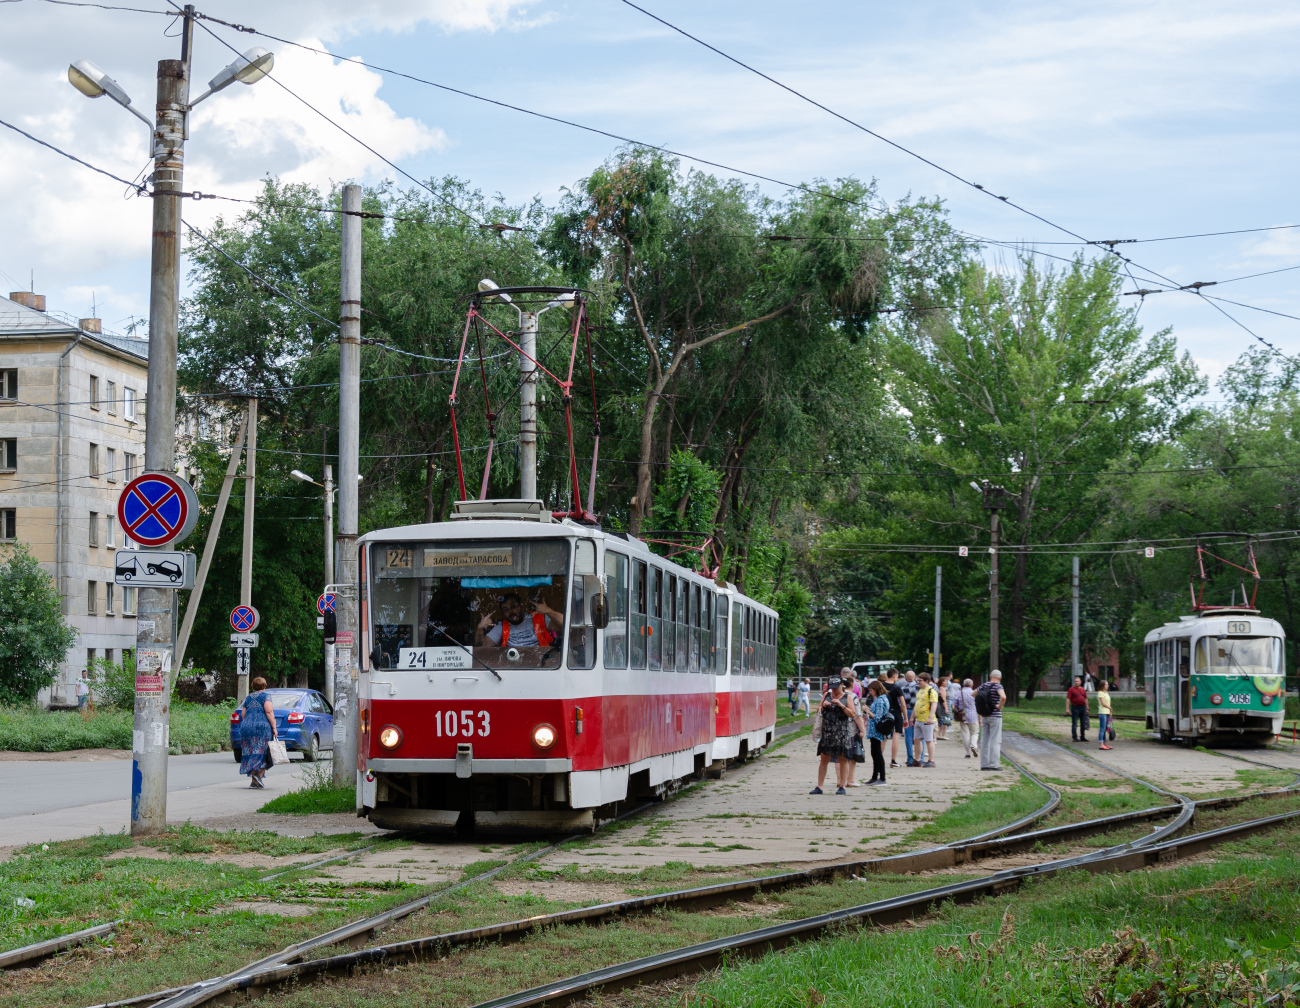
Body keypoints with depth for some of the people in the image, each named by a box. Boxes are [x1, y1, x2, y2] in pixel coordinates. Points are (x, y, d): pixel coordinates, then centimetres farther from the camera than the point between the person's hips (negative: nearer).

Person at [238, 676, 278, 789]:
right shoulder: (265, 696, 2)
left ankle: (253, 781, 3)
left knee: (250, 754, 6)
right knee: (262, 753, 0)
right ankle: (258, 775, -18)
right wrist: (274, 728, -11)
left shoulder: (248, 698, 18)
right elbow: (269, 712, -10)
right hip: (262, 728, -5)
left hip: (246, 728, 5)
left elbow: (243, 715, 17)